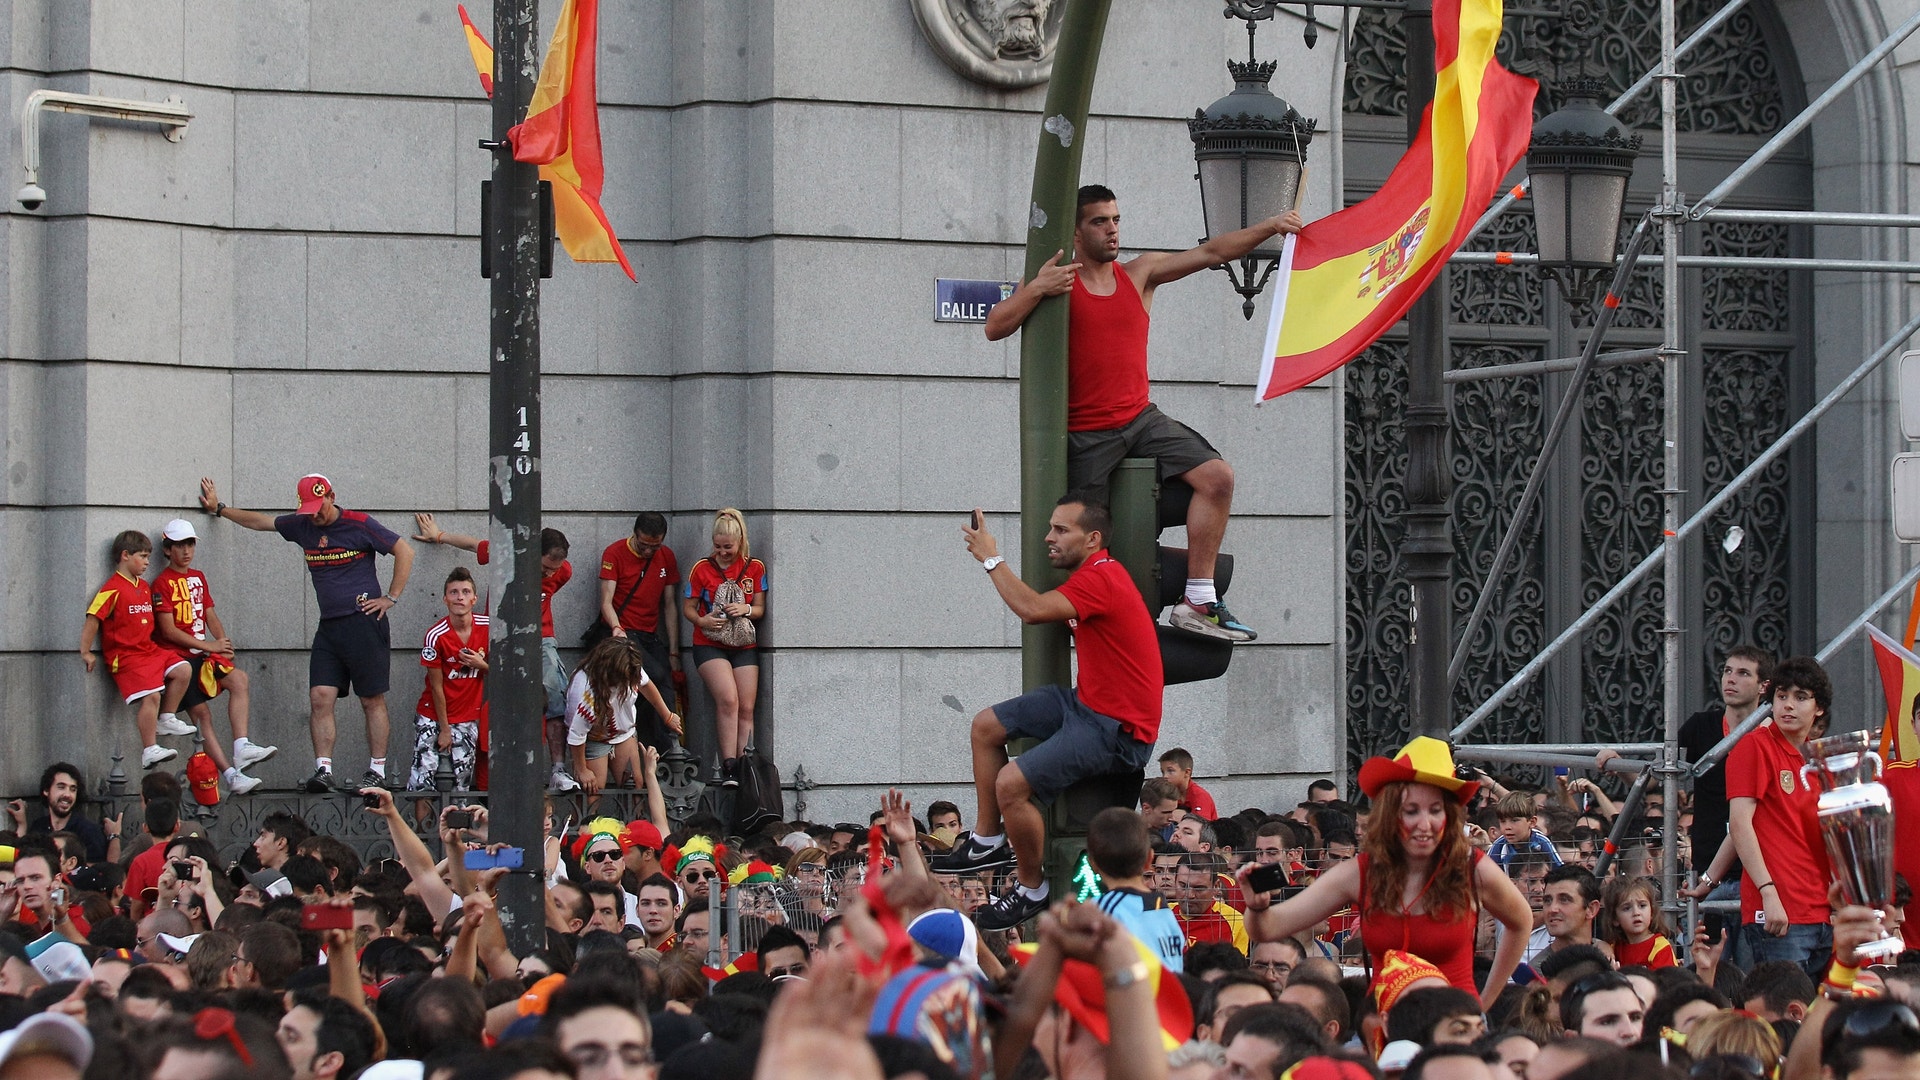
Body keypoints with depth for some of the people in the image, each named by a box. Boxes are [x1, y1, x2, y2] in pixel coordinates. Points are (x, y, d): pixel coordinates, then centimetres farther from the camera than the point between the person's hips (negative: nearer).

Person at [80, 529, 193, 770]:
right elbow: (93, 618, -14)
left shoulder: (144, 587, 16)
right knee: (151, 696, -18)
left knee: (181, 670, -7)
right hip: (126, 655, -8)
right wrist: (85, 653, -15)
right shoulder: (113, 589, -11)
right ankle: (149, 751, -17)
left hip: (149, 650, 8)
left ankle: (166, 720, 7)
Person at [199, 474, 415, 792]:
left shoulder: (359, 525, -4)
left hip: (364, 623, -6)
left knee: (372, 700, -3)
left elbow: (405, 552, -1)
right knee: (320, 697, -7)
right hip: (328, 627, 6)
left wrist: (390, 598, -3)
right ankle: (323, 770, -10)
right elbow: (259, 521, 27)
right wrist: (218, 509, 31)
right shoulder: (302, 526, 12)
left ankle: (377, 772, 0)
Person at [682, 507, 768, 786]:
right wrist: (702, 620, -17)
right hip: (710, 645, -3)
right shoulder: (702, 569, 0)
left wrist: (746, 610, -16)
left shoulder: (755, 568, 5)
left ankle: (744, 769, -5)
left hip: (744, 646, 3)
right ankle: (729, 766, -22)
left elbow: (760, 609, 7)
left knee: (746, 708, -5)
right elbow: (688, 607, 4)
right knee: (728, 700, -22)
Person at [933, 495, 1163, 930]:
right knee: (987, 726, 15)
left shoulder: (1100, 579, -23)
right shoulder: (1091, 574, 10)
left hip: (1116, 730, -11)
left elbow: (1033, 609, -33)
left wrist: (991, 558, -21)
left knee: (1011, 784, -20)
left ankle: (1031, 890, 0)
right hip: (1086, 701, 11)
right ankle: (988, 841, 24)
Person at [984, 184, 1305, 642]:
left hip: (1141, 419, 4)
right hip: (1084, 433, -4)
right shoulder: (1057, 282, -4)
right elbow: (995, 328, -12)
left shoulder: (1140, 274, 9)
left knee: (1217, 476, -13)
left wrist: (1268, 227, -6)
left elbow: (1211, 253, 5)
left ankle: (1197, 603, -11)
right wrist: (1035, 291, -29)